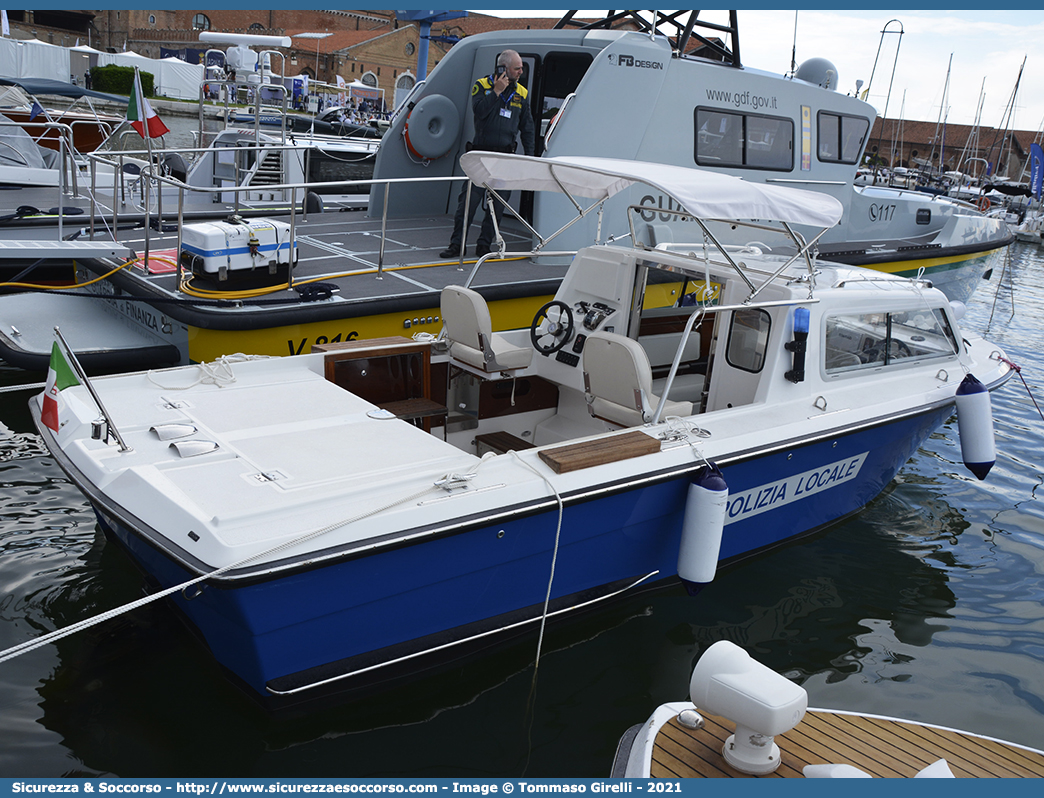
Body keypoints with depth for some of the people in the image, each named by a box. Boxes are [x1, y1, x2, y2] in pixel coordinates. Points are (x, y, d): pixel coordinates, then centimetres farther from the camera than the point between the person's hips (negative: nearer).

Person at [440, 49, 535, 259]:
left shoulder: (521, 93, 11)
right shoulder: (482, 85, 3)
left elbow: (527, 128, 14)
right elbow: (478, 111, -13)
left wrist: (529, 156, 7)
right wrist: (497, 90, -14)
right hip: (481, 154, -2)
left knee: (498, 204, 2)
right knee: (468, 200, -5)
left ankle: (484, 245, 11)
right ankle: (457, 244, 1)